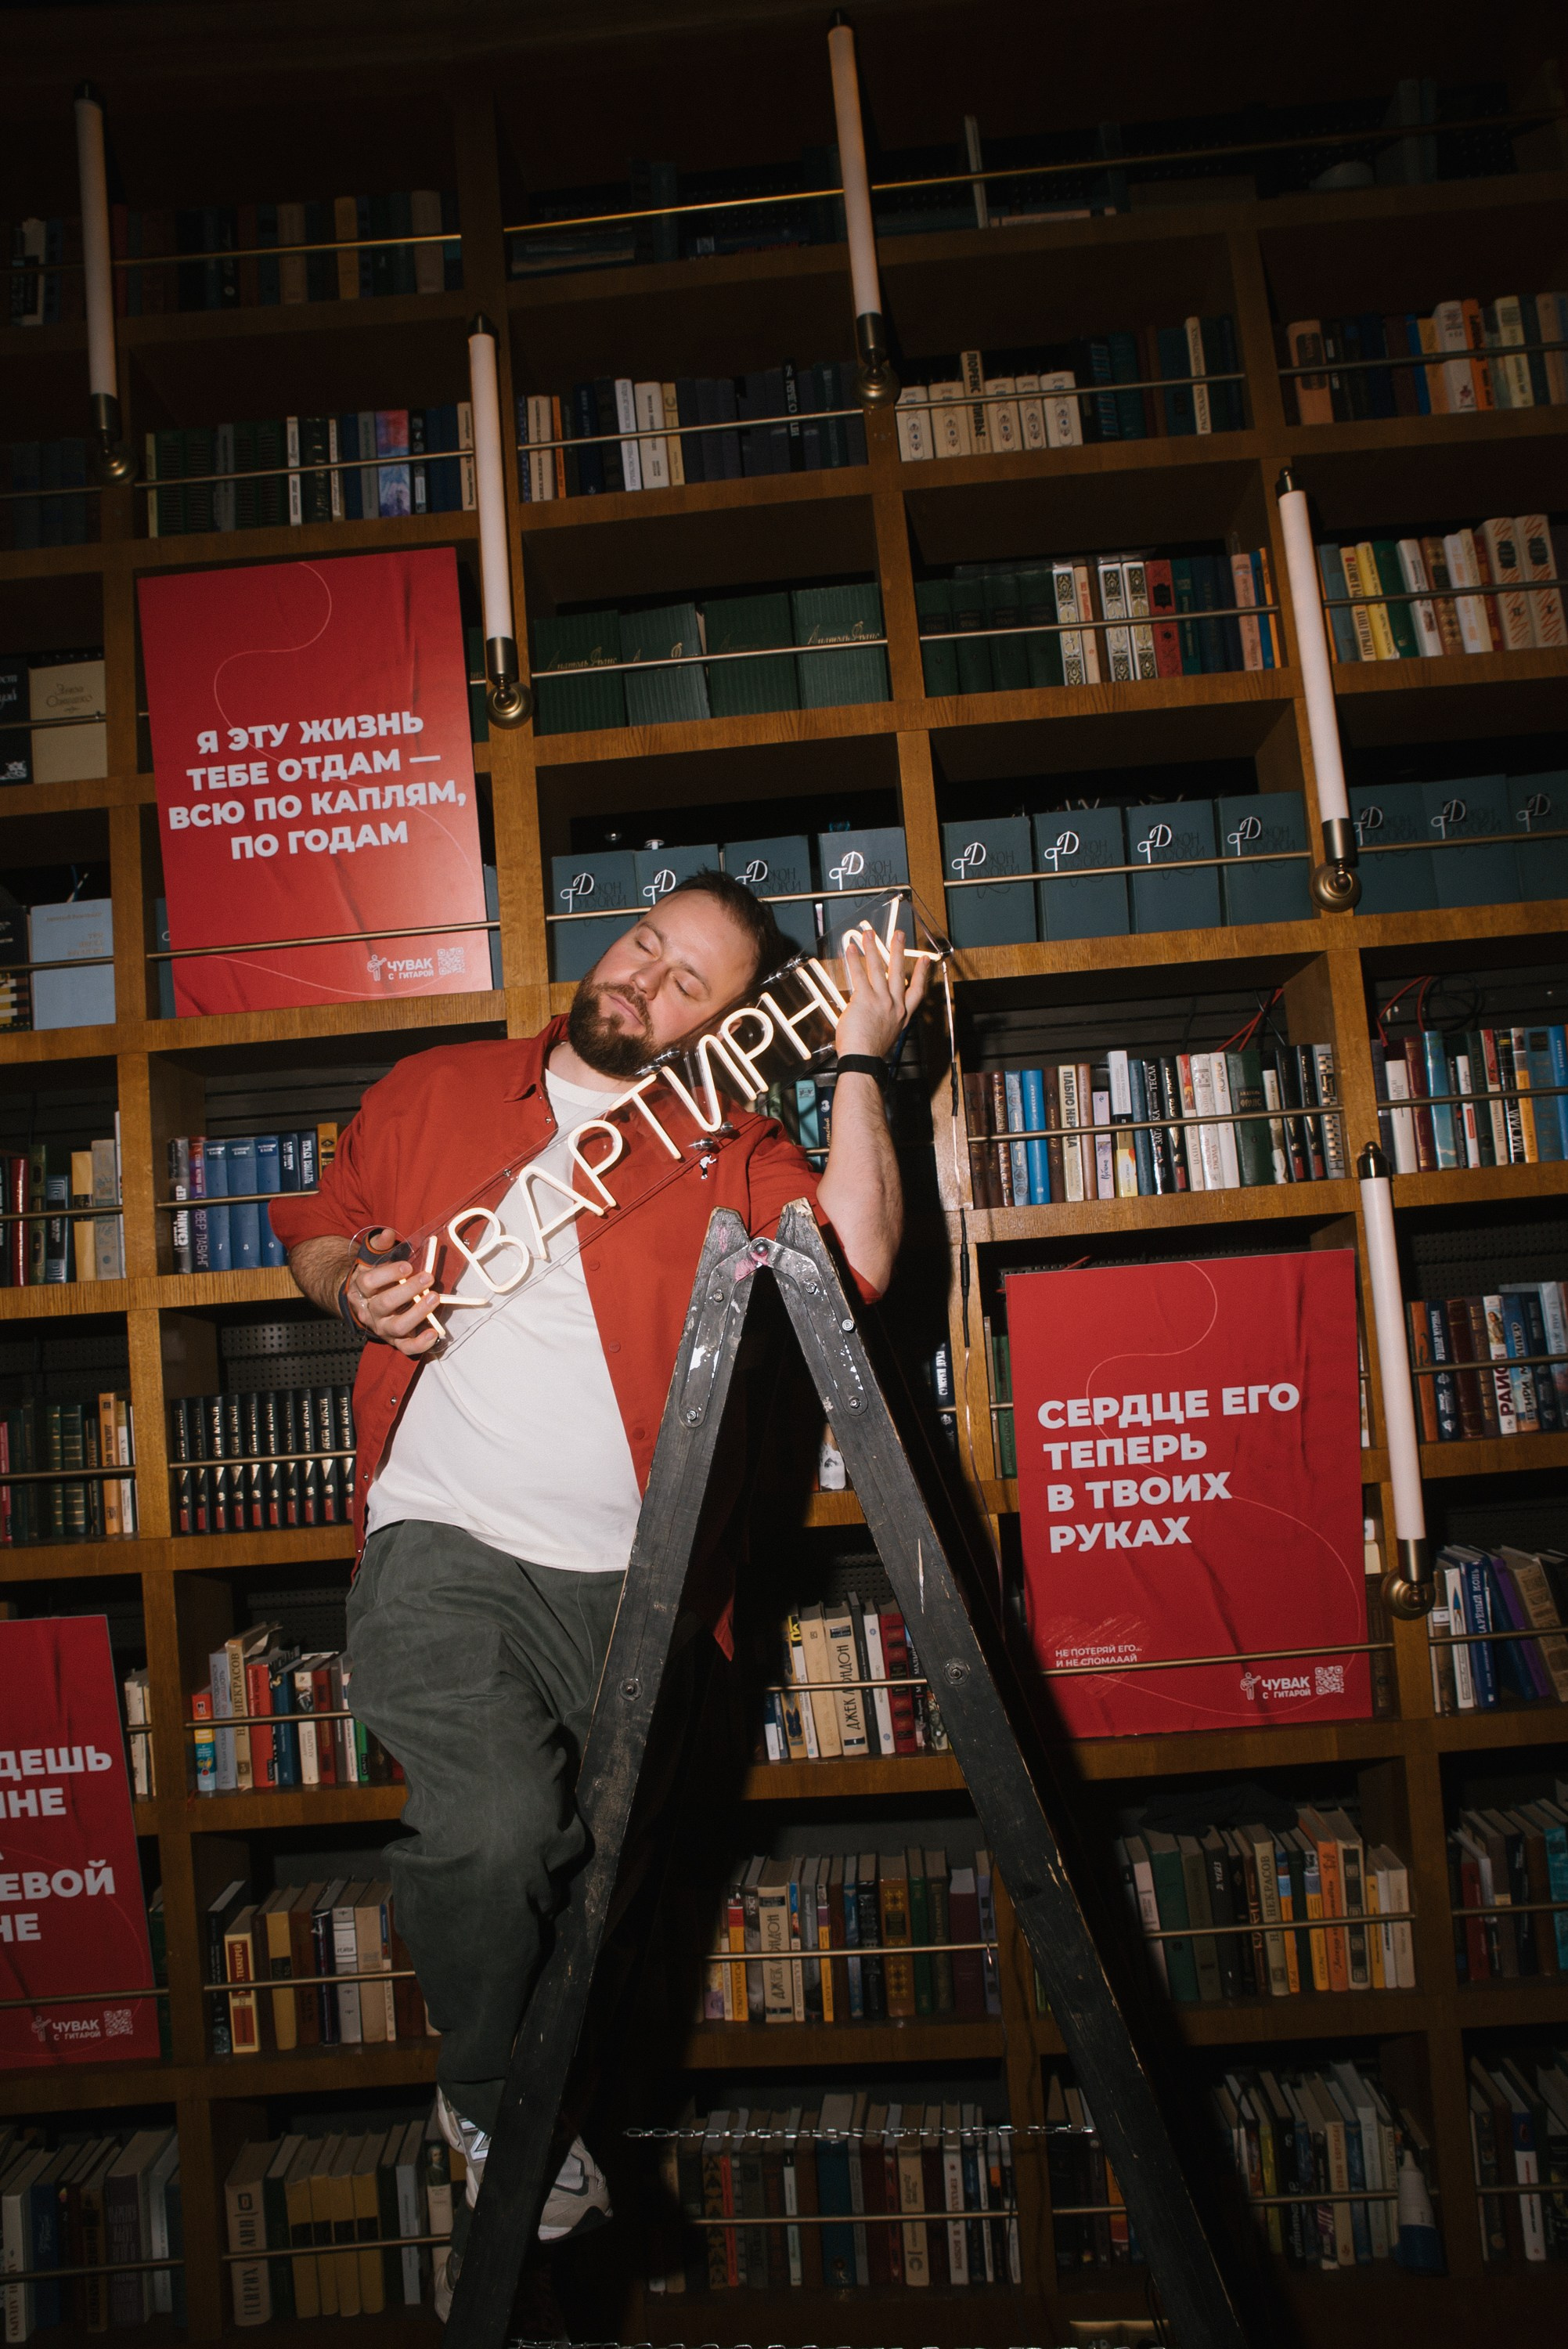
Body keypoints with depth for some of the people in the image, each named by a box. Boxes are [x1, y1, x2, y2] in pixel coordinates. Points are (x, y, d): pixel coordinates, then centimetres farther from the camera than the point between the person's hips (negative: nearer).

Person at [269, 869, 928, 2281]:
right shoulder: (437, 1093, 12)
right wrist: (354, 1282, 0)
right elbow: (314, 1227, 22)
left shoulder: (727, 1149, 7)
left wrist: (860, 1064, -8)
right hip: (444, 1545, -1)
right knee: (496, 1828, -22)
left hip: (632, 1578, 1)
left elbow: (858, 1259, -9)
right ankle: (492, 2105, 10)